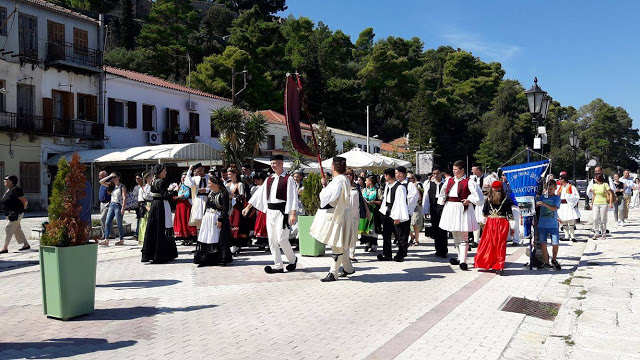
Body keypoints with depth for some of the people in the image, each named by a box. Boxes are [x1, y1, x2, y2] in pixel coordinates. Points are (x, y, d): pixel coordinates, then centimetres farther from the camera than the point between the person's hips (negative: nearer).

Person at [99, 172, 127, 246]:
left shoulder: (122, 186, -4)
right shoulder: (111, 185, 14)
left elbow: (124, 198, -11)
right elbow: (101, 182, 13)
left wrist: (123, 208, -18)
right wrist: (109, 176, 2)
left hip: (118, 206, -6)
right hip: (111, 205, 7)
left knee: (119, 224, -2)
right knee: (107, 223, -1)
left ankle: (121, 240, 8)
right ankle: (106, 240, -2)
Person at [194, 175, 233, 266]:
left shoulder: (223, 193, -12)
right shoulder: (210, 193, 11)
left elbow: (225, 209, -16)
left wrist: (220, 220, -20)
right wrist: (204, 216, 13)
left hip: (218, 218, -7)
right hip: (208, 218, 8)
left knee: (219, 240, -4)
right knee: (205, 239, 6)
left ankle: (222, 260, 6)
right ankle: (205, 259, 12)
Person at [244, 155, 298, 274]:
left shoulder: (288, 179, -5)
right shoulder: (269, 180, 14)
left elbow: (292, 197, -12)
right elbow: (259, 193, 16)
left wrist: (293, 213, -22)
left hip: (282, 212, -7)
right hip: (270, 212, 7)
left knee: (281, 239, -9)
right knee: (272, 240, 6)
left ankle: (292, 259, 16)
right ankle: (278, 266, 13)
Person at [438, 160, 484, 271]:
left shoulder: (468, 182, -9)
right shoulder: (450, 180, 8)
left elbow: (479, 197, -9)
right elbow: (442, 193, 25)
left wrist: (469, 200, -12)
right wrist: (443, 201, 14)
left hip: (462, 210, -7)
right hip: (450, 210, 7)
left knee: (463, 236, -6)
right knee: (455, 236, 16)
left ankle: (463, 261, -8)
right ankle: (460, 257, 30)